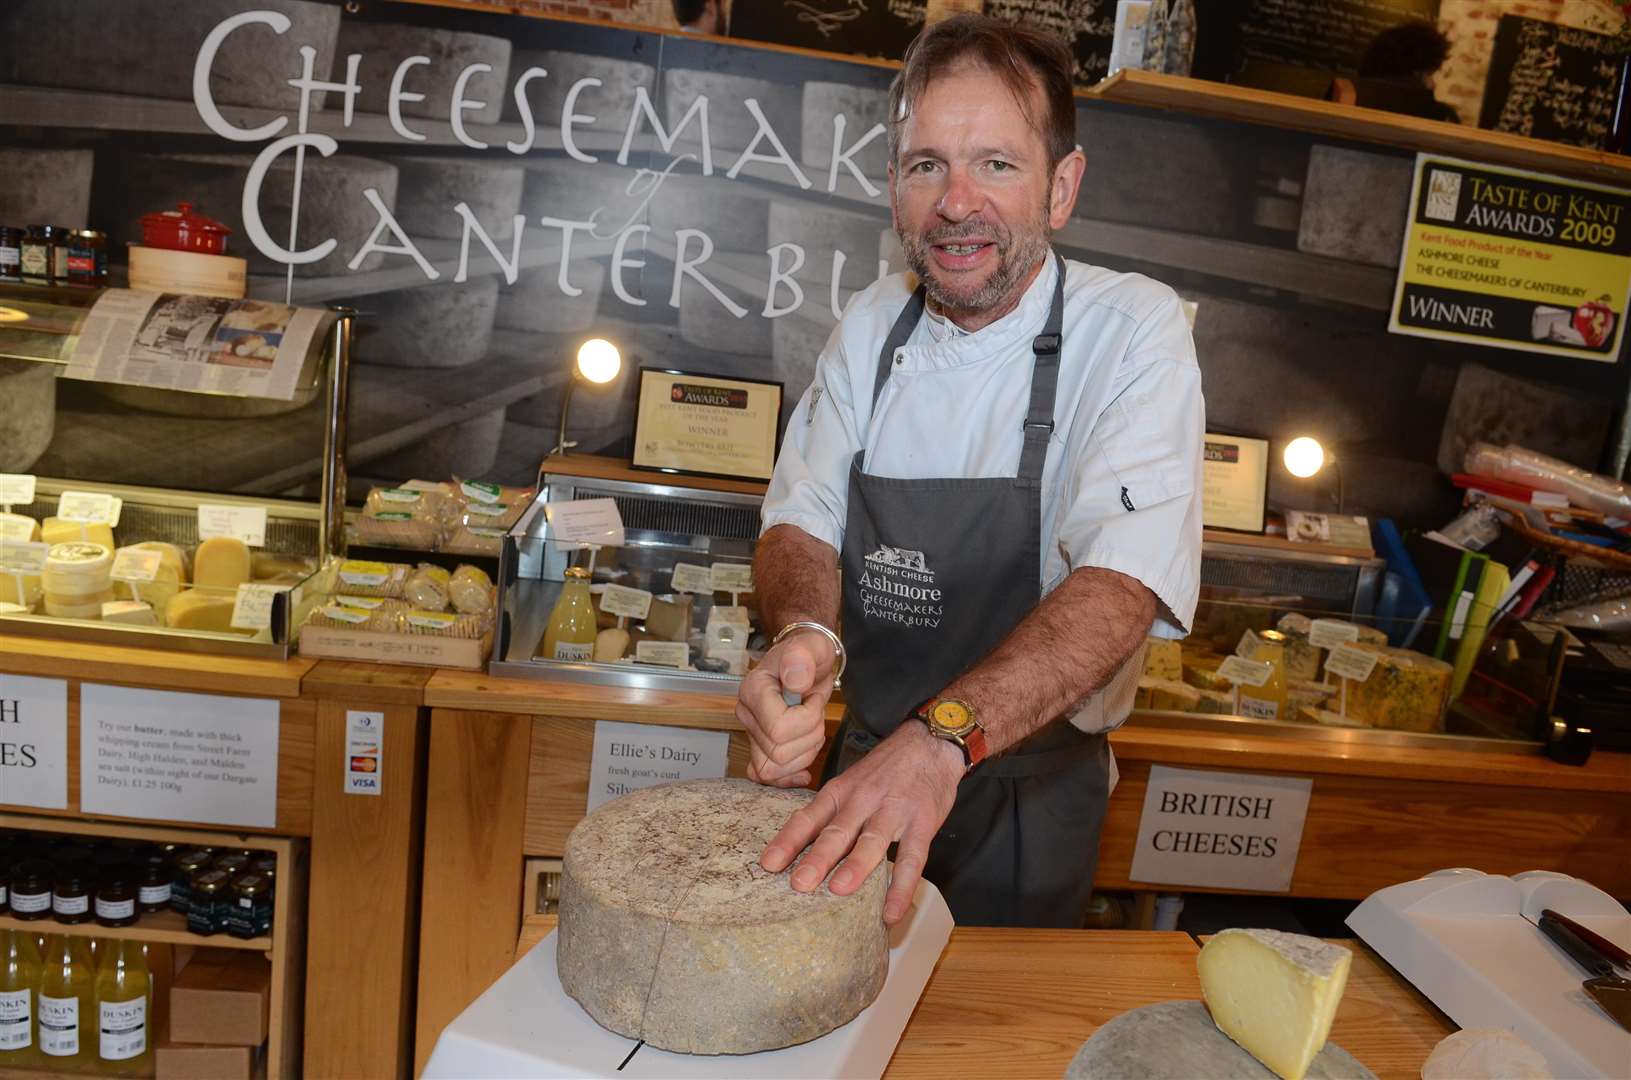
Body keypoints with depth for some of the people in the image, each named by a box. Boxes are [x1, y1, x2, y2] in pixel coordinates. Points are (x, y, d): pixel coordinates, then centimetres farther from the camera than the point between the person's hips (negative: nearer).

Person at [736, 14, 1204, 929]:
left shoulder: (1133, 332, -19)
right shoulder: (872, 325, -4)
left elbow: (1124, 585, -31)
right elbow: (803, 519, -5)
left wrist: (941, 736, -46)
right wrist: (805, 633, -29)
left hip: (1027, 793, -4)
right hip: (870, 759, 4)